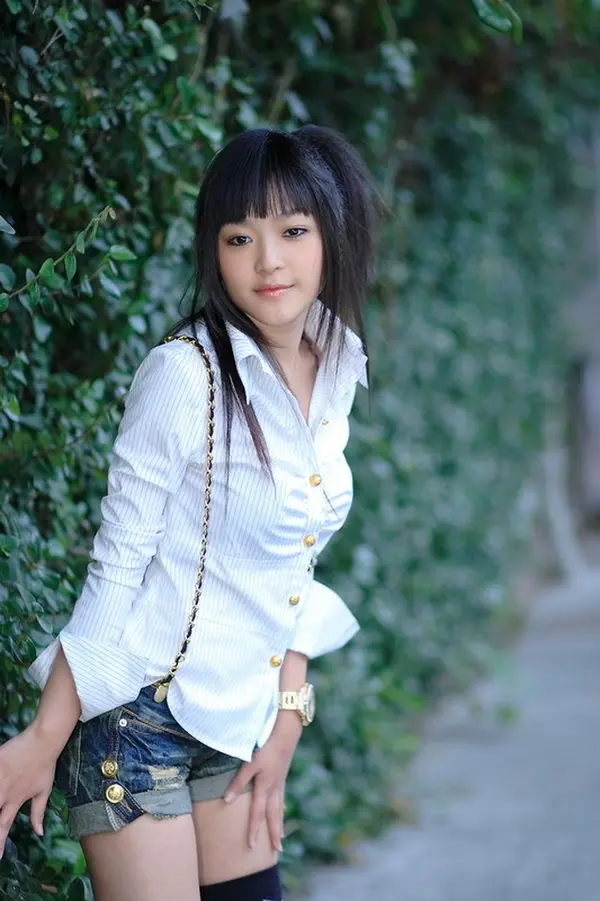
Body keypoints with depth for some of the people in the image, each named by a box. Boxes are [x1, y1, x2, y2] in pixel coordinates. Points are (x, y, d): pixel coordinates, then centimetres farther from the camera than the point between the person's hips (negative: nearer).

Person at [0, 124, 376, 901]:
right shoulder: (186, 373, -18)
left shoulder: (337, 372, 4)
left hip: (237, 717, 7)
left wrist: (286, 717, 7)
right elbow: (116, 564, -15)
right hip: (141, 710, -7)